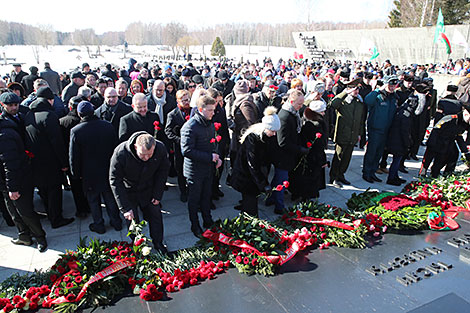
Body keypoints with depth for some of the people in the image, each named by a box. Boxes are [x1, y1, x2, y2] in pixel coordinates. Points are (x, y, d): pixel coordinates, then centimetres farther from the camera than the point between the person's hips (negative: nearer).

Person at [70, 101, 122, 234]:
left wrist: (76, 173, 4)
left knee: (93, 199, 15)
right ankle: (116, 222, 30)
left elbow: (74, 157, -11)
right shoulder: (108, 126, -11)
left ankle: (99, 225, 29)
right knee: (110, 197, 19)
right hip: (108, 171, 3)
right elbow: (115, 147, -1)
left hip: (89, 173, -2)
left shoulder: (76, 131, -18)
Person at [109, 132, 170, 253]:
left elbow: (163, 171, -6)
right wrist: (125, 208, -25)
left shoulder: (161, 149, -26)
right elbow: (115, 182, -24)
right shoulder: (120, 153, -34)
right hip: (128, 192, -2)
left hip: (148, 190, 3)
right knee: (132, 221, 5)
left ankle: (158, 243, 34)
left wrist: (157, 194, -7)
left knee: (156, 216, 11)